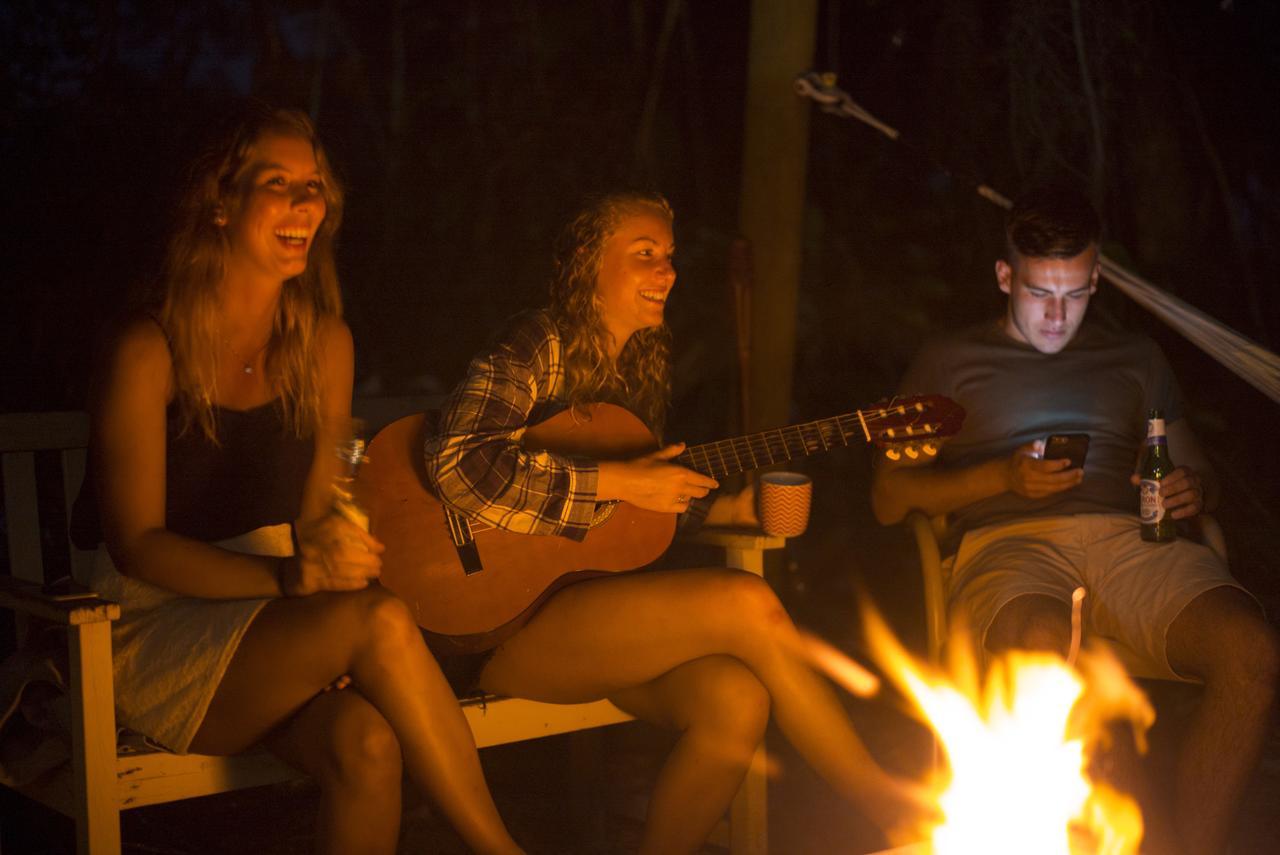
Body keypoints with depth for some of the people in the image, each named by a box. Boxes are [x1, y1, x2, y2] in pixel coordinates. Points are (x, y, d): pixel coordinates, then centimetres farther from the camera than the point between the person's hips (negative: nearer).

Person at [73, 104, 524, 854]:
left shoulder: (324, 343, 6)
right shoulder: (152, 350, -9)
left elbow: (318, 510, 10)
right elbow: (137, 543, -12)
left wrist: (335, 548, -13)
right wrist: (290, 577, -26)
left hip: (276, 633, 4)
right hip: (158, 633, -4)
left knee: (369, 744, -31)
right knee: (381, 620, -30)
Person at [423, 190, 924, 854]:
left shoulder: (643, 367, 15)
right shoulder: (540, 343, -8)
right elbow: (456, 462, -25)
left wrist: (722, 510, 4)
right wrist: (617, 482, -20)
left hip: (599, 601, 7)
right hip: (508, 619, -7)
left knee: (736, 701, -23)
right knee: (748, 605, -22)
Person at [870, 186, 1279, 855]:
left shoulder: (1134, 357, 30)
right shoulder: (947, 361, 21)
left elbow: (1199, 472, 29)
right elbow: (888, 499, 13)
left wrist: (1192, 491, 2)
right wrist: (1002, 478, -3)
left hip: (1128, 540, 3)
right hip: (1008, 542, -2)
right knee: (1044, 650, -42)